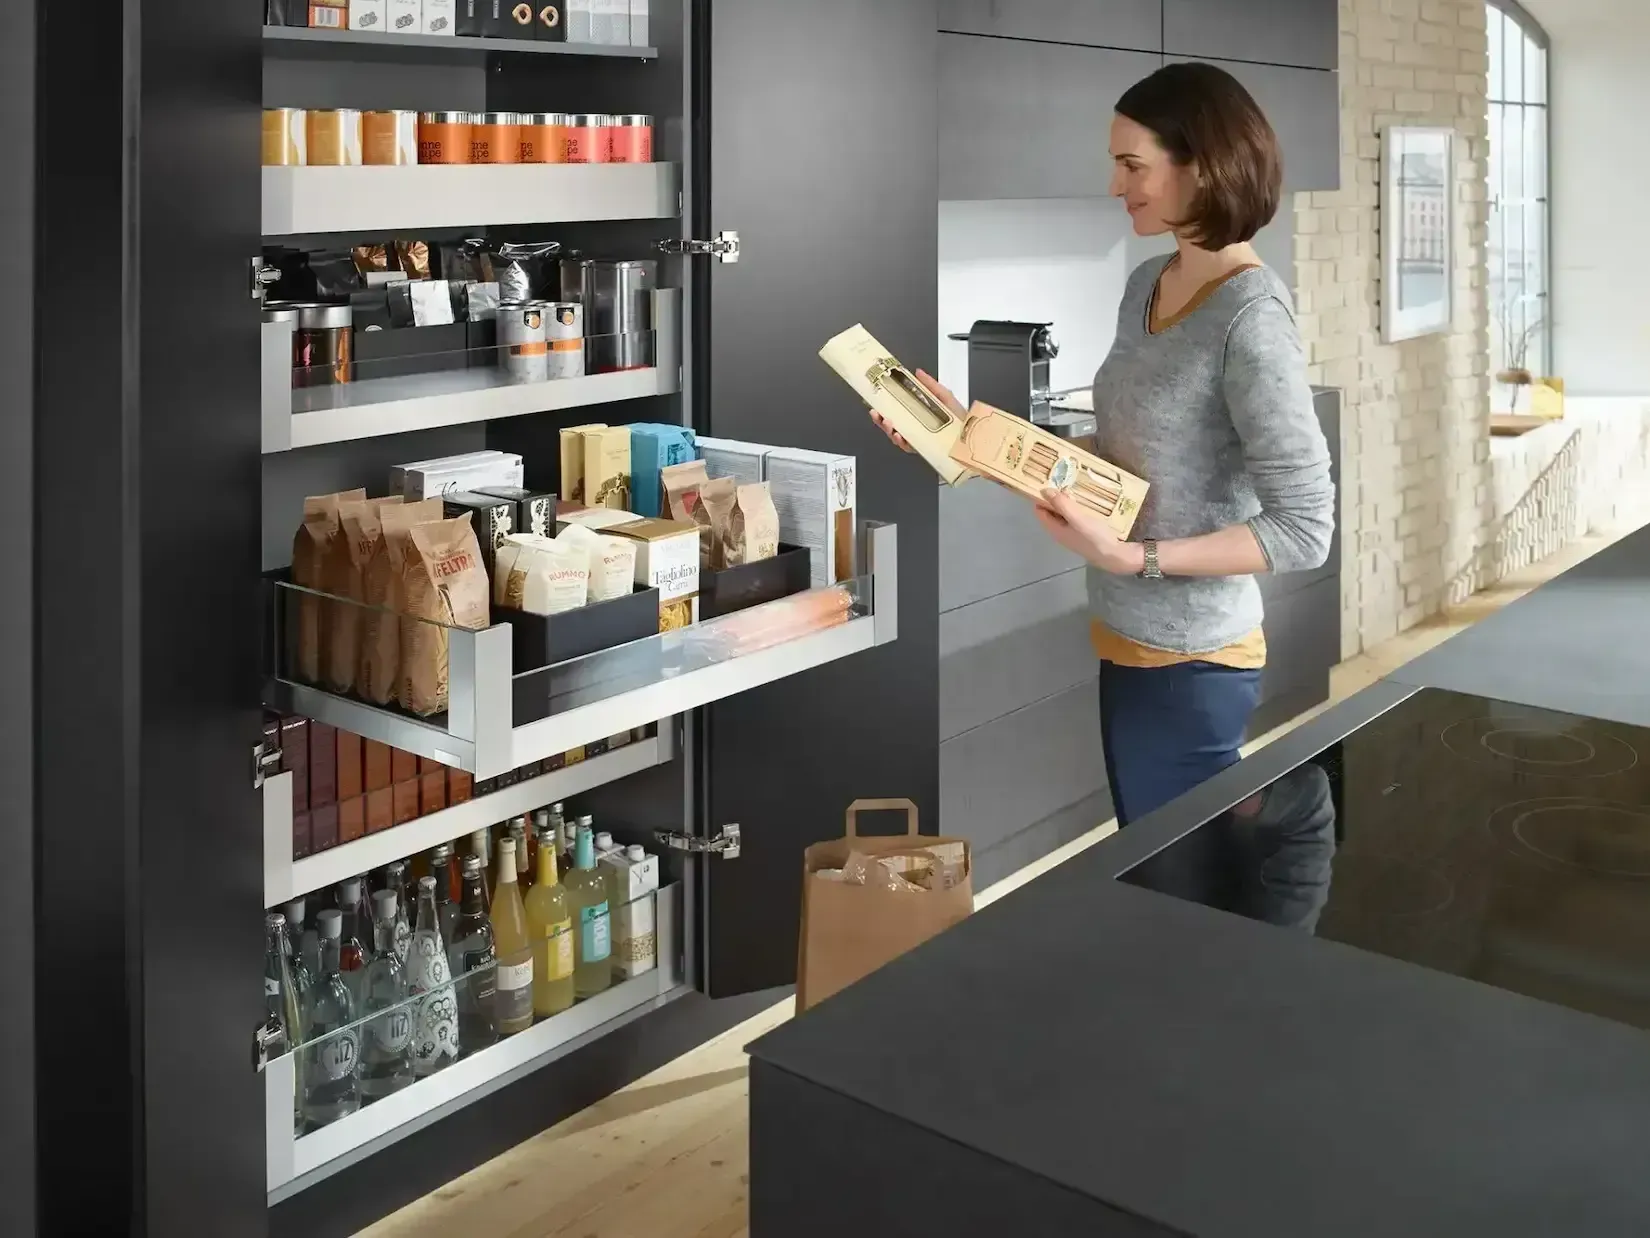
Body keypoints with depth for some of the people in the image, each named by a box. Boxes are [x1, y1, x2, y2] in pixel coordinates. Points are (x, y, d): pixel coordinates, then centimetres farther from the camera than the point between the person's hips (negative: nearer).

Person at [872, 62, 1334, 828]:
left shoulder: (1251, 318, -21)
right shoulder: (1146, 284, 5)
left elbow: (1305, 530, -21)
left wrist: (1134, 558, -26)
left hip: (1189, 663, -8)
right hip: (1126, 642, 8)